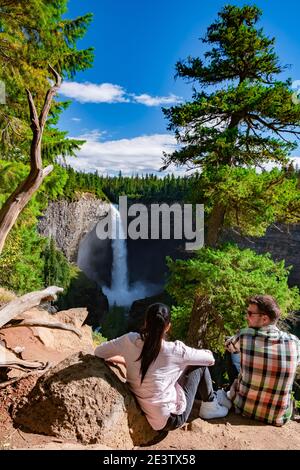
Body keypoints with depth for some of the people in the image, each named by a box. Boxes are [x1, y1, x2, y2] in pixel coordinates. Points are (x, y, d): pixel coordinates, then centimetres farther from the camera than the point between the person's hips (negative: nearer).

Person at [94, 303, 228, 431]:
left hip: (149, 417, 5)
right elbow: (210, 358, -7)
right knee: (200, 364, 7)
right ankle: (209, 406, 25)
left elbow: (98, 352, -1)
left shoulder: (130, 340, -15)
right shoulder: (174, 350, -22)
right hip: (172, 419, -4)